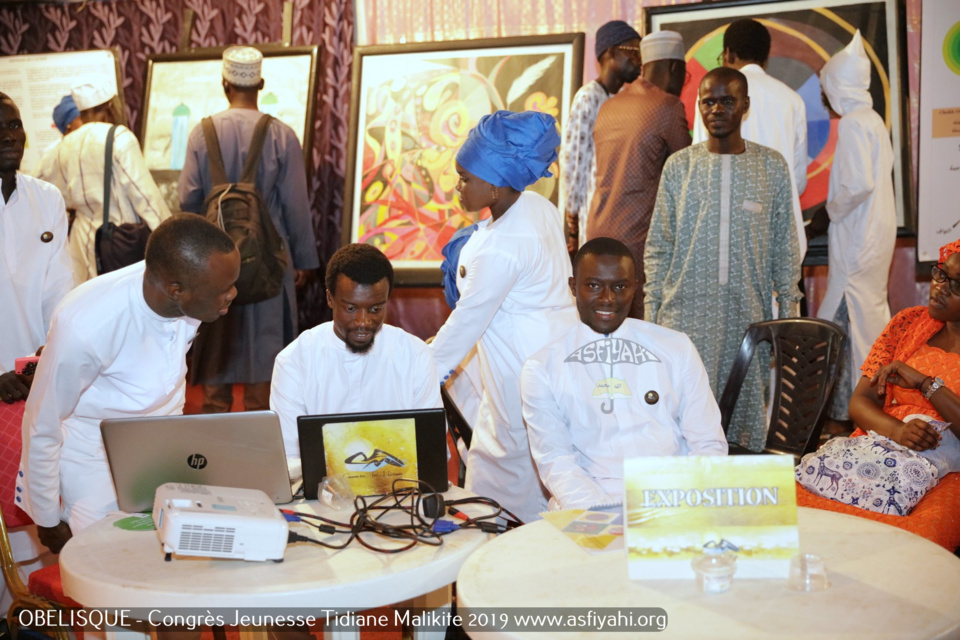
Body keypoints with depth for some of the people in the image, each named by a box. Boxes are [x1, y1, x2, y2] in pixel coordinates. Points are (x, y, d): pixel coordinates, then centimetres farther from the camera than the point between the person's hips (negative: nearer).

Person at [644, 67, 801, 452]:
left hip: (749, 313, 1)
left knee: (747, 413, 3)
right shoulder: (679, 166, 7)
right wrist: (651, 308, 1)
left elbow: (785, 247, 9)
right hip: (686, 311, -1)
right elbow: (658, 246, 7)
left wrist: (789, 310, 4)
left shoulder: (772, 166, 8)